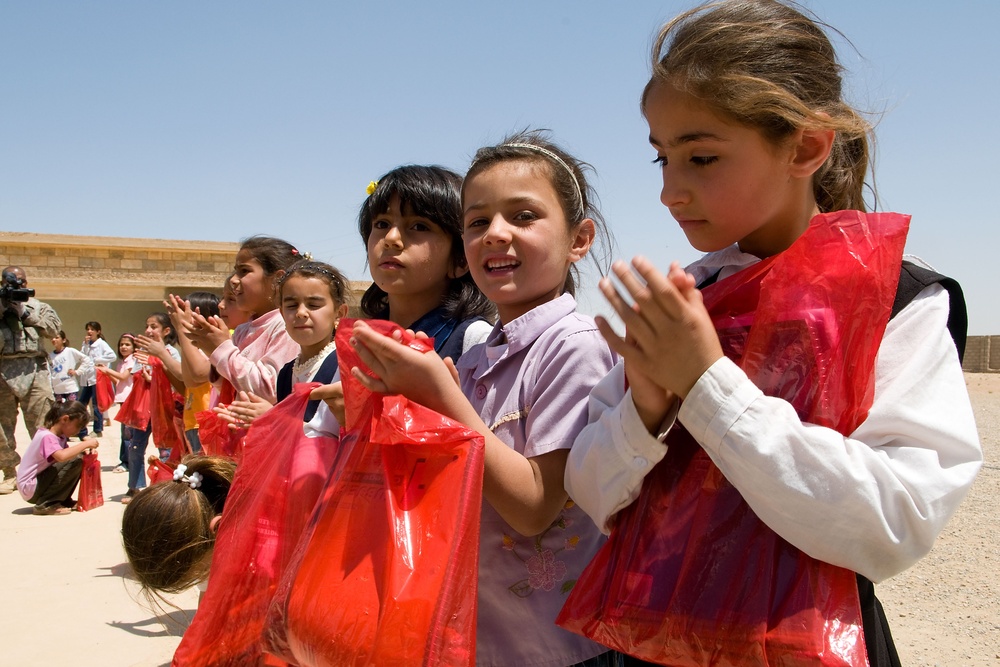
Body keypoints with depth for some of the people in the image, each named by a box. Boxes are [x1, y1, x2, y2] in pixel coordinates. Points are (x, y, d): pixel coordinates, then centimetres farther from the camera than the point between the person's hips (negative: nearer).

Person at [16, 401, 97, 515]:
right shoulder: (47, 437, -23)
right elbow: (62, 456, -41)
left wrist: (83, 449, -6)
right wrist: (85, 444, -31)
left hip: (39, 479, 10)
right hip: (30, 489, -10)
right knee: (75, 461, -24)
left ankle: (63, 500, 7)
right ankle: (46, 505, -17)